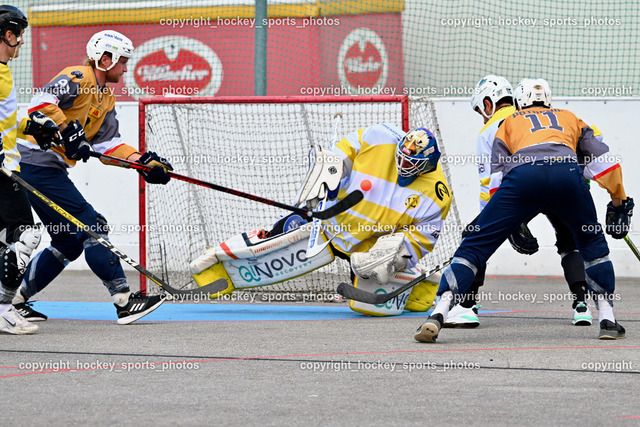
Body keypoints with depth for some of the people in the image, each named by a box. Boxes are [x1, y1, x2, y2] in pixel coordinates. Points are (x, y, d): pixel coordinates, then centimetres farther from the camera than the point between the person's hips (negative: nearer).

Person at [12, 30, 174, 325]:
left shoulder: (106, 98, 18)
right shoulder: (78, 78, -12)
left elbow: (108, 144, 12)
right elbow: (41, 102, -27)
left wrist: (142, 160, -1)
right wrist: (68, 132, -29)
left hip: (49, 169, 11)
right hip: (35, 163, -11)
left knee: (69, 242, 14)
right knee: (91, 227, -12)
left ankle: (15, 300, 19)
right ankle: (124, 302, -13)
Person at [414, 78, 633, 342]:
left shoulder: (508, 123, 35)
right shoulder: (569, 118, 38)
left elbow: (498, 174, 23)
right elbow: (602, 160, 28)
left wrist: (511, 224, 26)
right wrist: (619, 200, 34)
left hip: (522, 175, -1)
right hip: (567, 172, 1)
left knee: (475, 246, 5)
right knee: (592, 243, 26)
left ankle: (438, 314, -11)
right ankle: (607, 320, 18)